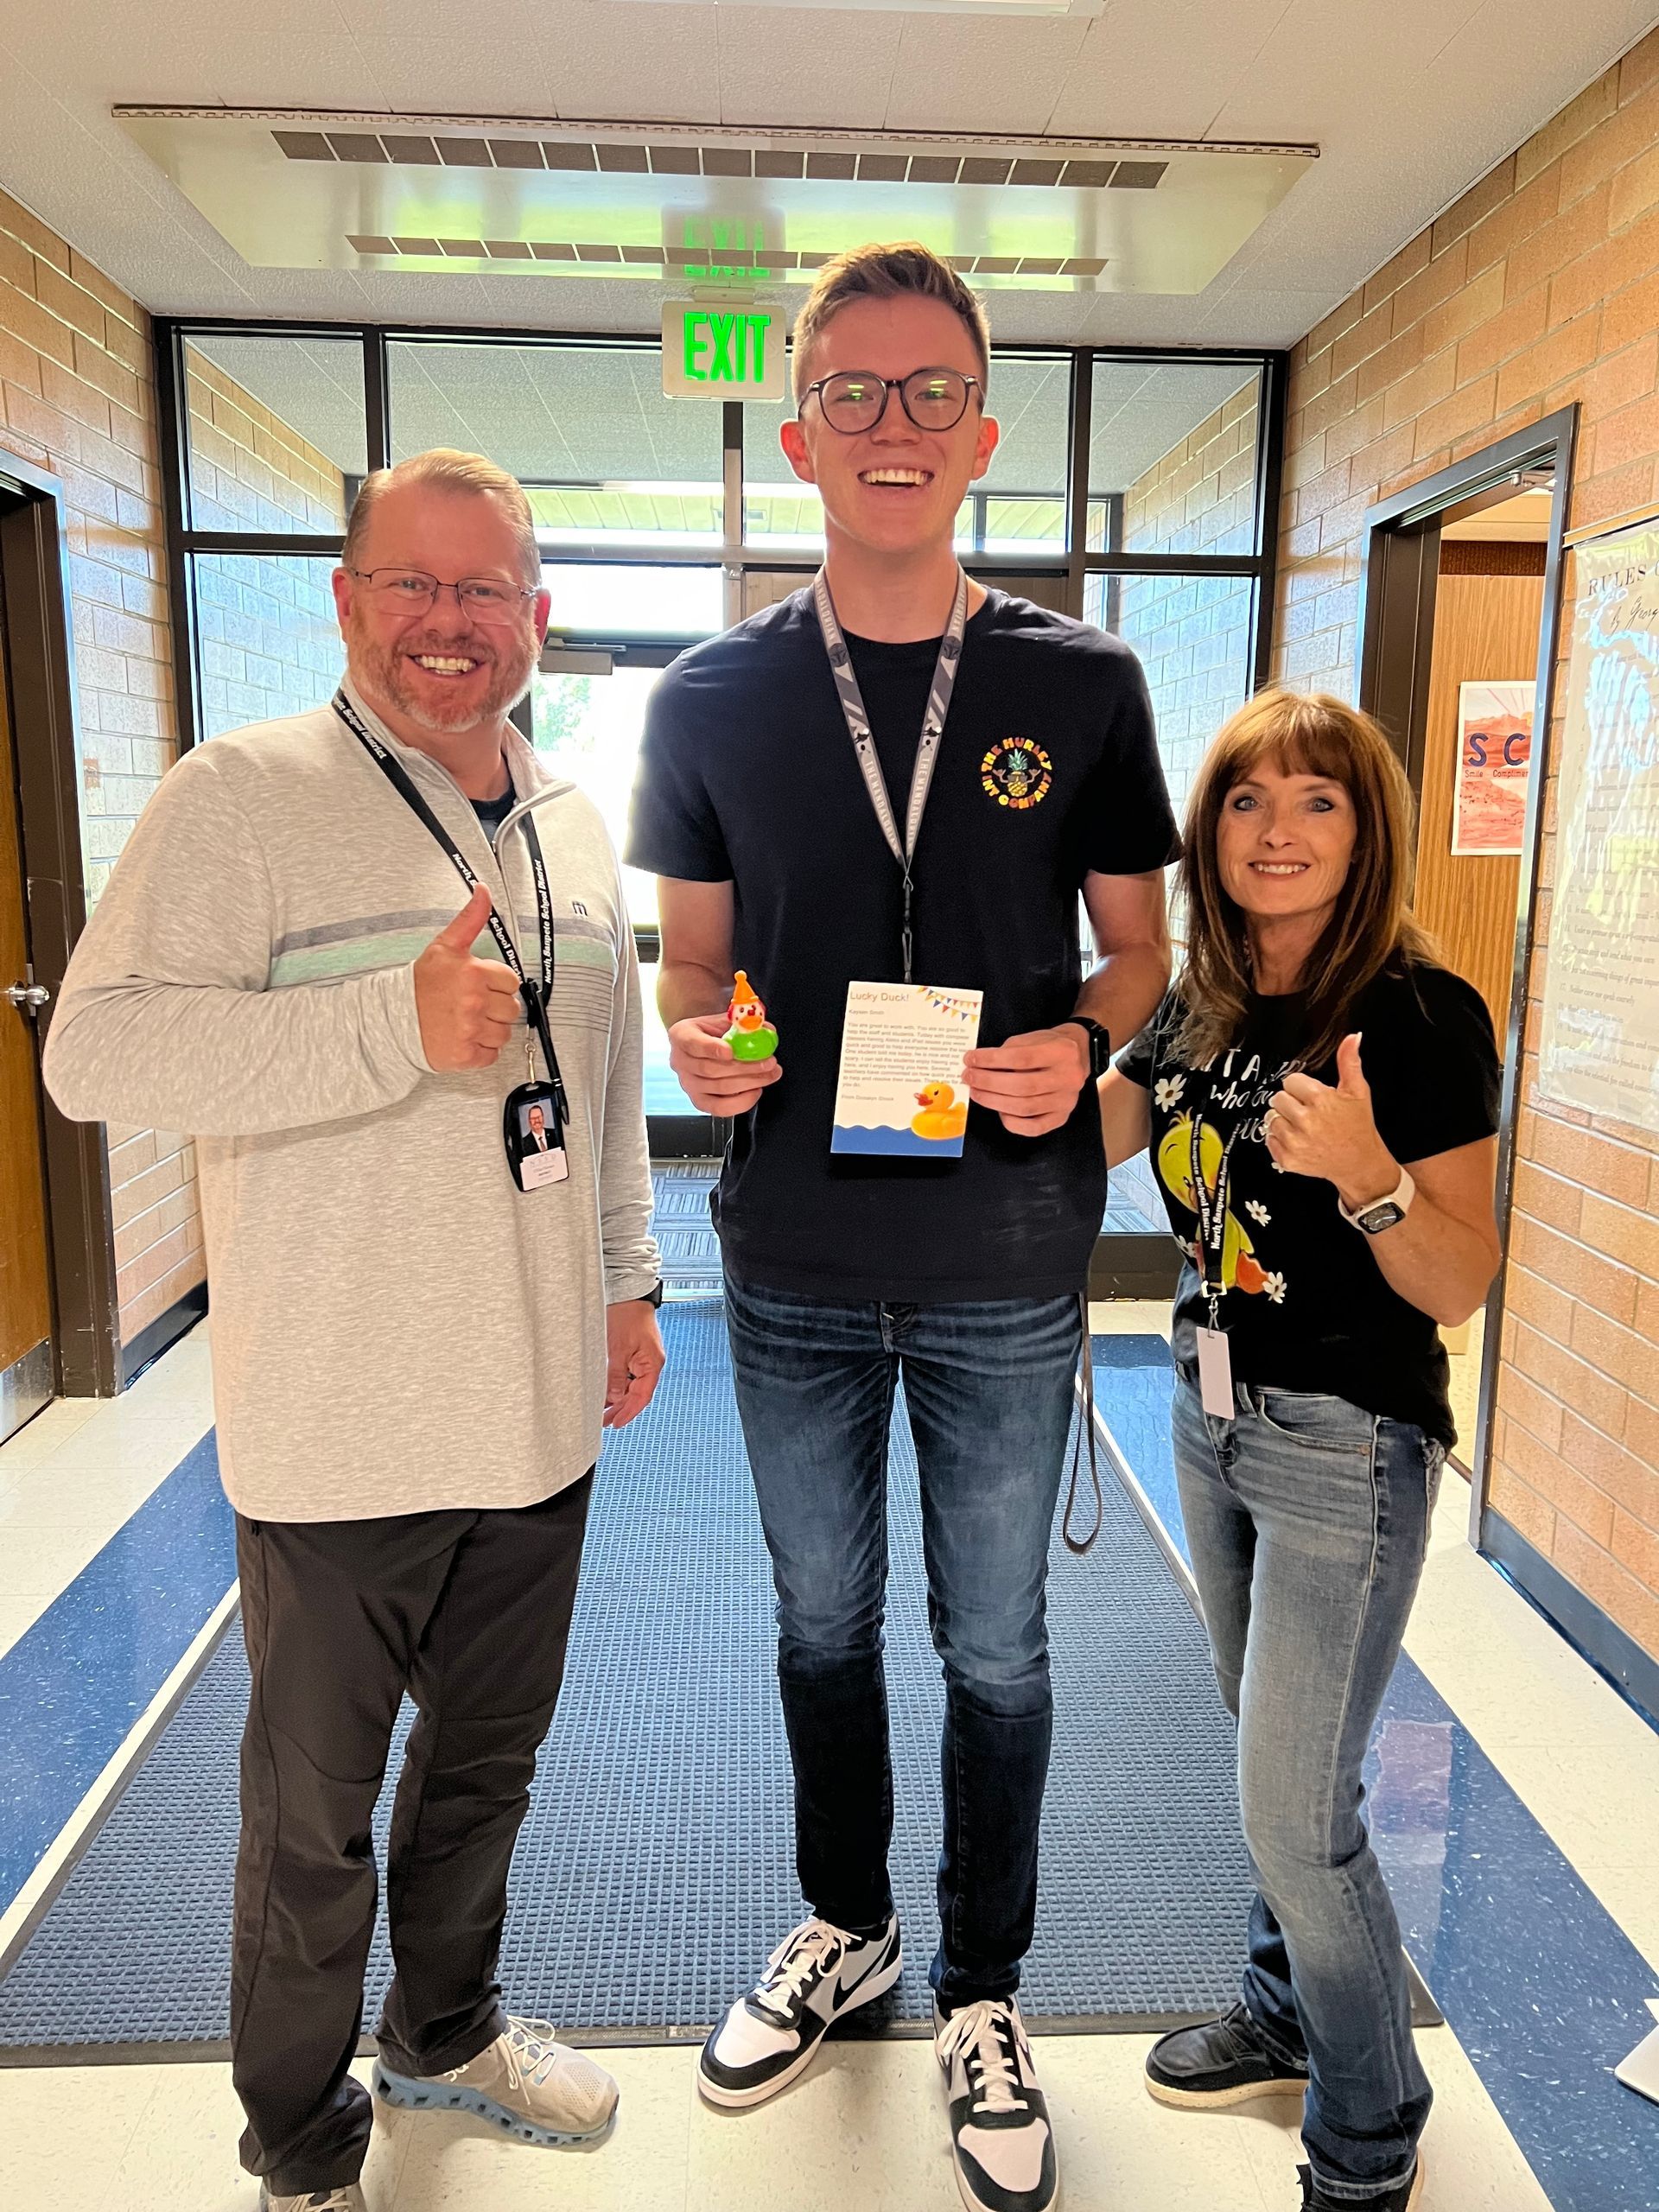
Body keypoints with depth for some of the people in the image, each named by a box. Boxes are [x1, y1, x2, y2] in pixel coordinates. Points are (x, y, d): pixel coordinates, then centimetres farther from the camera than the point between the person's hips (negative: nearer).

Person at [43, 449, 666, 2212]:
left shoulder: (573, 828, 10)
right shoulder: (242, 796, -10)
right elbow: (97, 1052, -20)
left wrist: (625, 1281, 14)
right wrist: (396, 1026, -28)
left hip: (535, 1410, 6)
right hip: (338, 1434, -5)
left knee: (488, 1760, 23)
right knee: (314, 1813, 14)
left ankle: (447, 2032, 49)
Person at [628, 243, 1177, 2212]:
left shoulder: (1080, 685, -3)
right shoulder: (712, 699, 0)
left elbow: (1140, 947, 3)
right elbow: (693, 955, 7)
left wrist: (1077, 1045, -18)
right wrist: (695, 1039, -15)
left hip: (1005, 1265, -1)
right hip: (795, 1259, 2)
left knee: (994, 1649, 15)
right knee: (823, 1621, 20)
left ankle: (981, 1994, 40)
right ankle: (842, 1927, 46)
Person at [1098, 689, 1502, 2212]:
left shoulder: (1422, 1016, -18)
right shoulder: (1204, 1009, 2)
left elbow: (1458, 1288, -18)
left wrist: (1367, 1174, -35)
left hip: (1349, 1445, -7)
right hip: (1215, 1413, 7)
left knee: (1296, 1806, 1)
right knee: (1269, 1751, 23)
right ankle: (1288, 2015, 46)